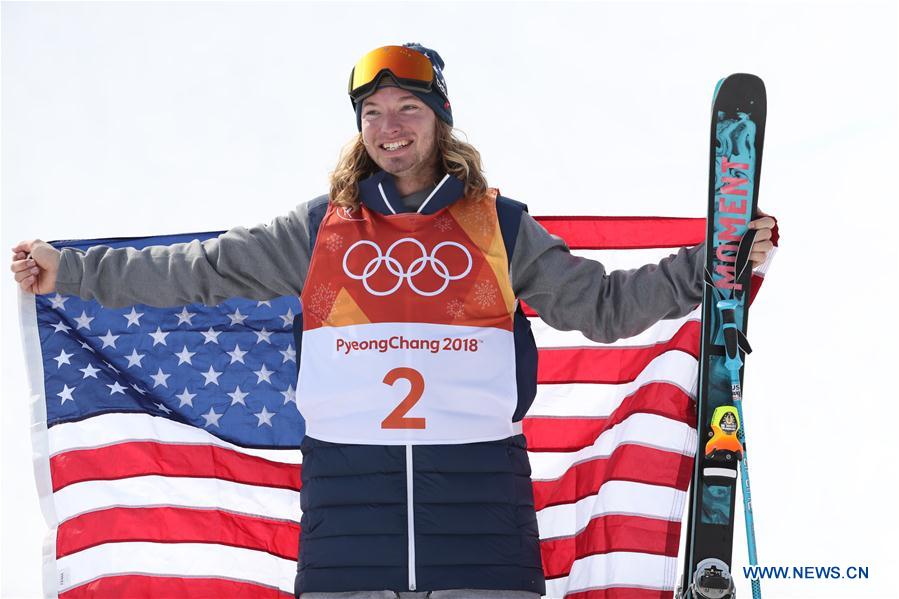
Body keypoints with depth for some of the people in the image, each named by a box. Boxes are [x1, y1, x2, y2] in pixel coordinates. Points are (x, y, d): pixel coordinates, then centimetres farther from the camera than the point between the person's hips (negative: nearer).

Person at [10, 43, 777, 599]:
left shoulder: (500, 225, 11)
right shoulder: (320, 229, 13)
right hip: (348, 481, 1)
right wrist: (68, 270, 16)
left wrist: (713, 264, 3)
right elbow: (199, 268, 15)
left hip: (478, 477, -1)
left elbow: (604, 304, 11)